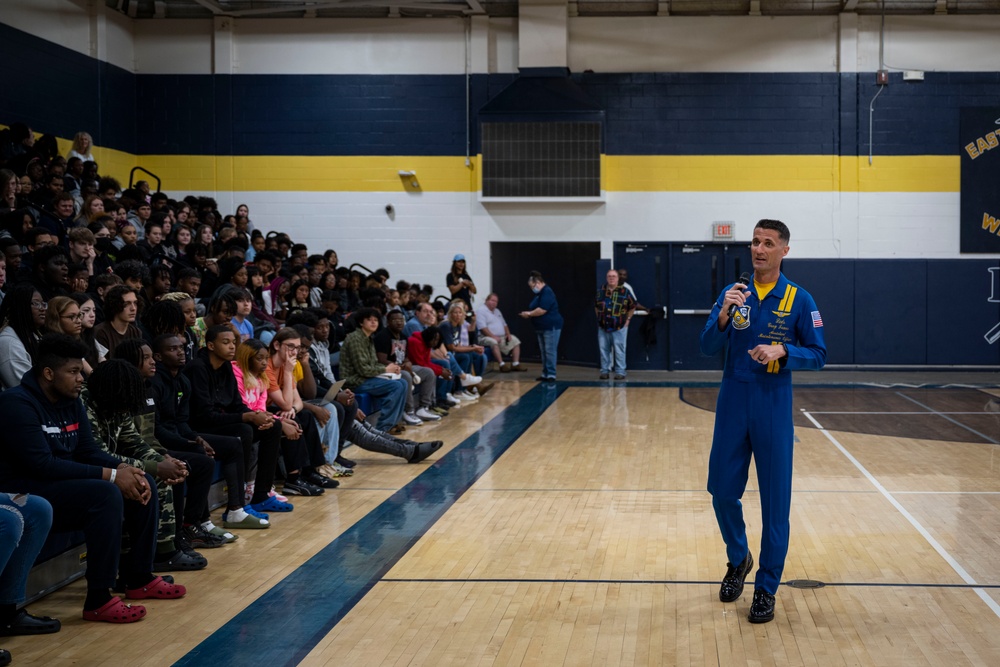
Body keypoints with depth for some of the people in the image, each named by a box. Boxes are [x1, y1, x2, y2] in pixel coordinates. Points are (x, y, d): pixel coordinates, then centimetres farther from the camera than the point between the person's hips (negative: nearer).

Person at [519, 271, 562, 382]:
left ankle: (551, 374, -8)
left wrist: (529, 313, -12)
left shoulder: (547, 292, -16)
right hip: (542, 327, 10)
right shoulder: (539, 294, 16)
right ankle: (545, 374, 14)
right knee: (543, 351, 10)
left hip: (551, 326, -10)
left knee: (550, 351, -9)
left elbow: (542, 310, -24)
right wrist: (528, 314, 3)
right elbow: (537, 310, 22)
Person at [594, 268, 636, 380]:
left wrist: (628, 319, 2)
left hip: (619, 328, -3)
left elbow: (632, 307, 6)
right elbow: (596, 306, 21)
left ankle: (620, 372, 5)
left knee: (619, 351, -1)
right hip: (603, 328, 3)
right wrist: (599, 318, 13)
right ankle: (605, 371, 17)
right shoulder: (600, 292, 5)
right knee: (604, 350, 8)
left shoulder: (624, 292, -4)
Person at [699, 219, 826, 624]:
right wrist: (725, 315, -20)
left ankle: (766, 588, 13)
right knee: (723, 491, 7)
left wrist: (782, 351, -20)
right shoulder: (732, 294, 4)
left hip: (773, 407, -2)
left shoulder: (798, 299, -3)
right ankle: (738, 560, 33)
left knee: (774, 500, 1)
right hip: (732, 404, 2)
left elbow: (818, 355, -2)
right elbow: (708, 347, -2)